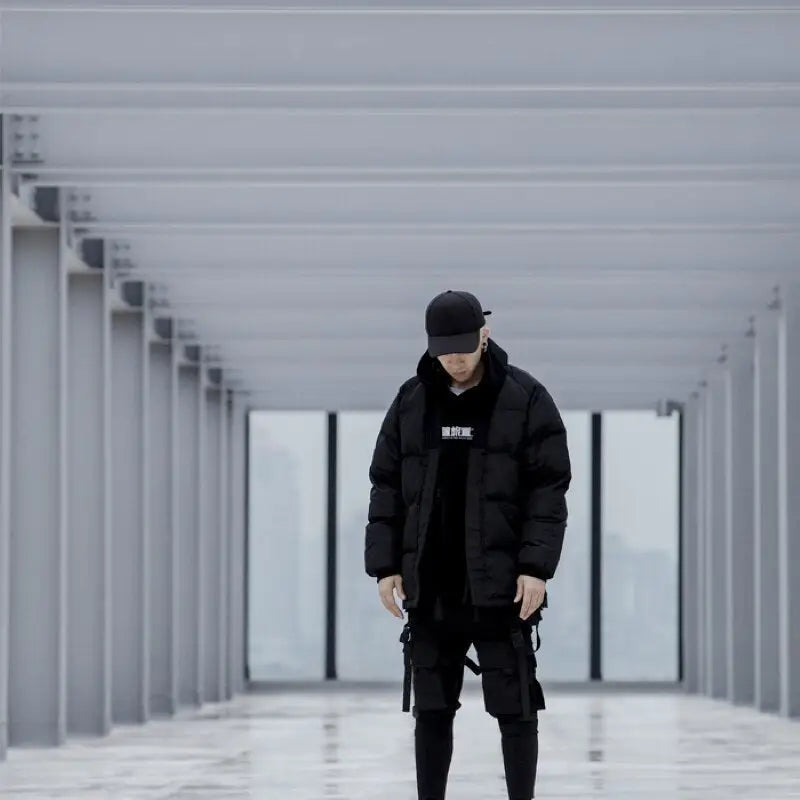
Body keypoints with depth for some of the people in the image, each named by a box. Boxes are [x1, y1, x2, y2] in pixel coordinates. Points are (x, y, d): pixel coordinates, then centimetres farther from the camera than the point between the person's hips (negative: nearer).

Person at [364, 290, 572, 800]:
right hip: (430, 586, 3)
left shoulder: (525, 399, -3)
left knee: (515, 708, -1)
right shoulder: (412, 401, 8)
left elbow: (549, 488, -5)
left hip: (502, 586, -3)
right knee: (432, 710, 7)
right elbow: (387, 487, 10)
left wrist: (536, 567, -13)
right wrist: (385, 565, 2)